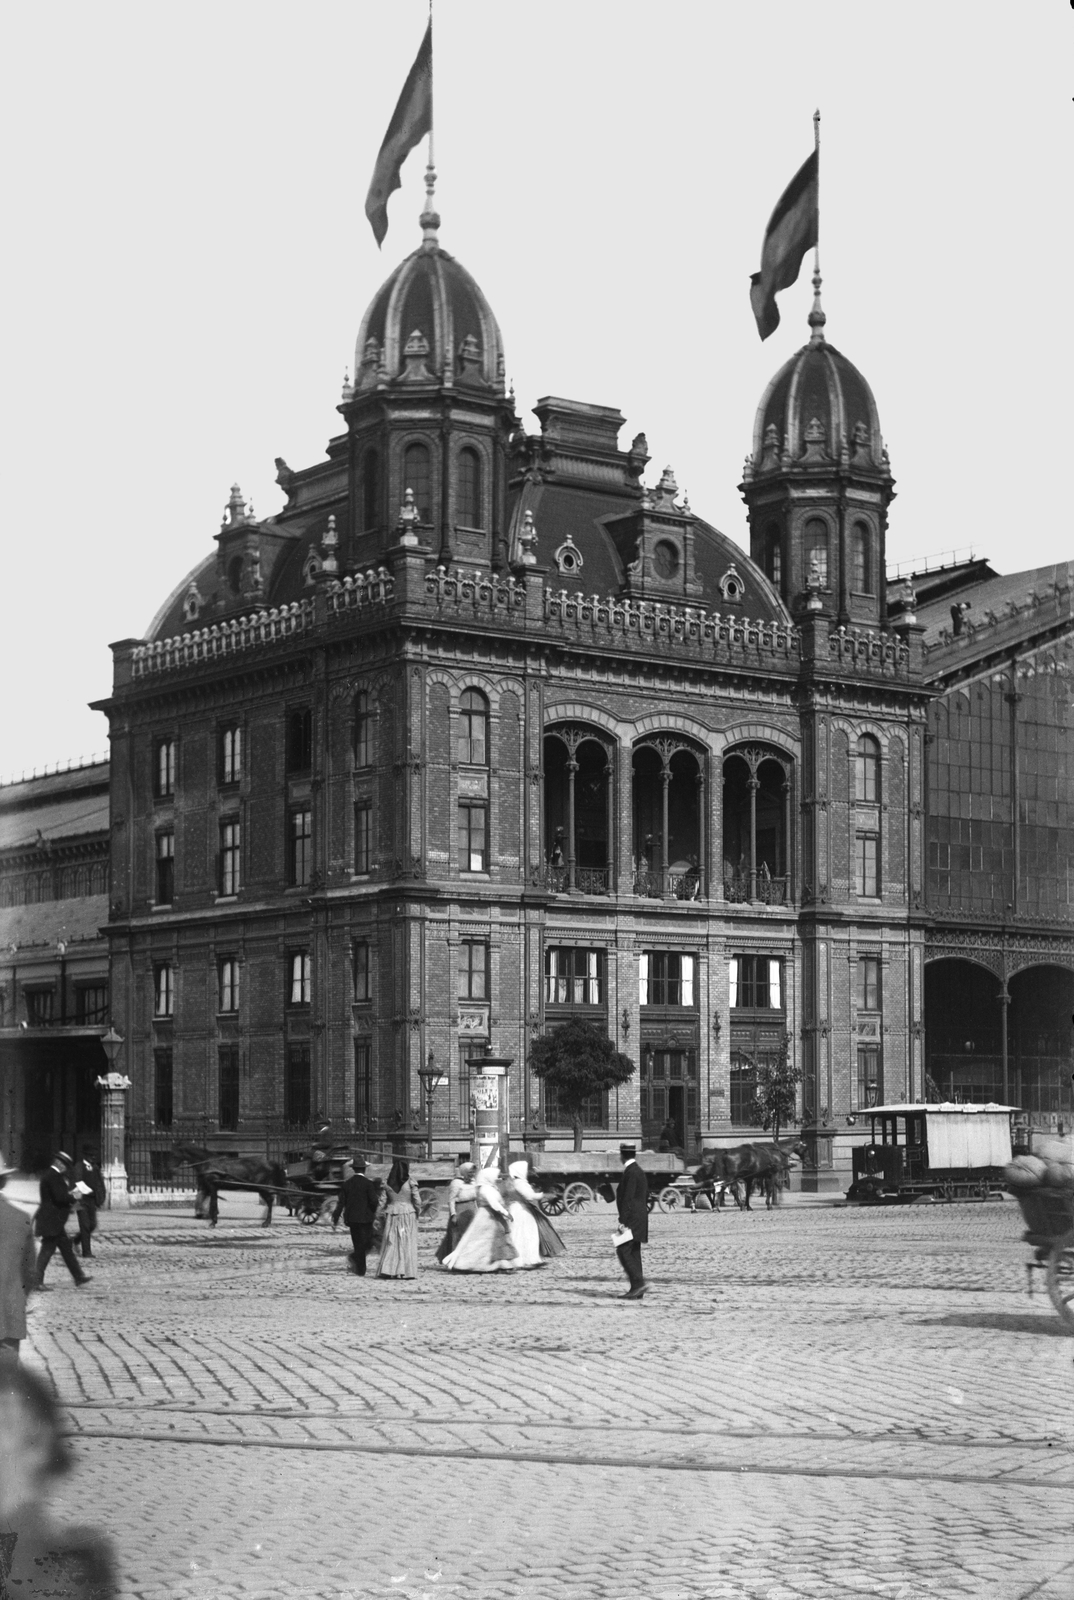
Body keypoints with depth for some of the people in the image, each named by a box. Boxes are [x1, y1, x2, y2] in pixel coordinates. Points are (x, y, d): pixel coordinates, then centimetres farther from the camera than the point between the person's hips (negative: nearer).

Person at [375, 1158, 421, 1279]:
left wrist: (385, 1212, 12)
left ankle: (386, 1270, -1)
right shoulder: (411, 1183, -7)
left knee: (391, 1243, 7)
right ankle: (406, 1271, 0)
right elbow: (417, 1201, -9)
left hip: (392, 1215, 3)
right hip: (408, 1214, -3)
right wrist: (418, 1212, 6)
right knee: (407, 1243, 2)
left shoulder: (388, 1183, 2)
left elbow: (382, 1202, 1)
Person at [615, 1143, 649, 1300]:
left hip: (632, 1219, -10)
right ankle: (636, 1289, 9)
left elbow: (628, 1198, -20)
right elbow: (645, 1196, 21)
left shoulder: (631, 1172, -15)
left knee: (623, 1251, -10)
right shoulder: (639, 1171, 16)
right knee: (633, 1253, 10)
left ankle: (638, 1283, -15)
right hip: (639, 1219, 10)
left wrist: (622, 1221, -21)